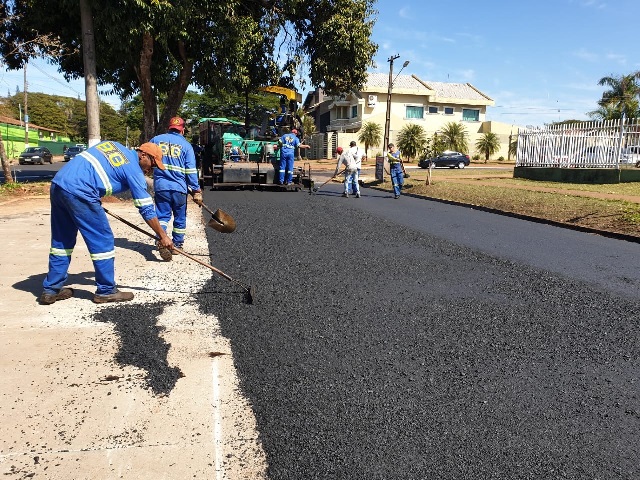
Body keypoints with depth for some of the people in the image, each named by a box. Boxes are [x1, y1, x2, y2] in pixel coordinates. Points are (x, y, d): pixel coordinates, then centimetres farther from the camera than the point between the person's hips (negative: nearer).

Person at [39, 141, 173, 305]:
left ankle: (51, 289, 25)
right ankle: (106, 291, 11)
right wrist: (163, 236, 4)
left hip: (57, 184, 9)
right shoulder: (133, 169, -1)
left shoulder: (113, 144, 21)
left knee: (61, 241, 17)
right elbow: (146, 208, -2)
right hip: (79, 193, -9)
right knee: (103, 241, 2)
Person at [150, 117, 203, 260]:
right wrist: (196, 191, -2)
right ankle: (177, 244, 21)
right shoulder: (186, 145, 1)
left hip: (160, 186, 1)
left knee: (163, 215, 4)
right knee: (180, 217, 13)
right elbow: (191, 171, -4)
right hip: (179, 187, -1)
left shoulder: (156, 140, 8)